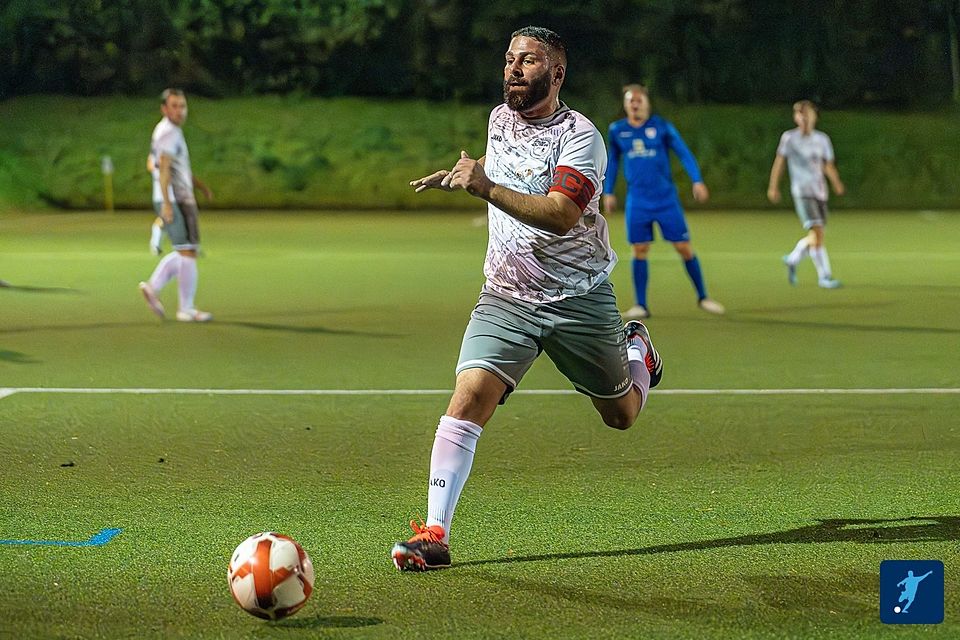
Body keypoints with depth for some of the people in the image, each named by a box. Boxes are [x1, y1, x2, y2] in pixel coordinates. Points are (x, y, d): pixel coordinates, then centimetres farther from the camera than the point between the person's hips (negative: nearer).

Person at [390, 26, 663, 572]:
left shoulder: (580, 136, -16)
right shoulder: (499, 118, 5)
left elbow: (561, 215, -34)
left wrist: (487, 188, -41)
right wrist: (459, 175, 20)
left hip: (580, 299, -3)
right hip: (506, 297, 3)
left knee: (621, 415, 14)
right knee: (471, 394, -21)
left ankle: (637, 351, 50)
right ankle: (435, 535, -23)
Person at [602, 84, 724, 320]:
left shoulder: (662, 126, -2)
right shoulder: (617, 131, 5)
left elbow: (684, 153, -4)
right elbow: (612, 161, 18)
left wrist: (697, 181, -16)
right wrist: (608, 192, 15)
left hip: (666, 199, -1)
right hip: (637, 201, 1)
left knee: (684, 247, 0)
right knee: (640, 250, -1)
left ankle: (703, 297, 15)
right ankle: (641, 305, 7)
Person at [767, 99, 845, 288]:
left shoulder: (822, 139, 9)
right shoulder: (789, 138, -2)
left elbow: (828, 165, 12)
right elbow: (779, 162, 5)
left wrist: (836, 183, -4)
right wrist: (773, 187, 4)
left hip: (820, 192, 5)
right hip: (802, 192, -5)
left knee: (815, 235, 8)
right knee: (817, 232, -16)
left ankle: (792, 259, 34)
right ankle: (824, 276, -13)